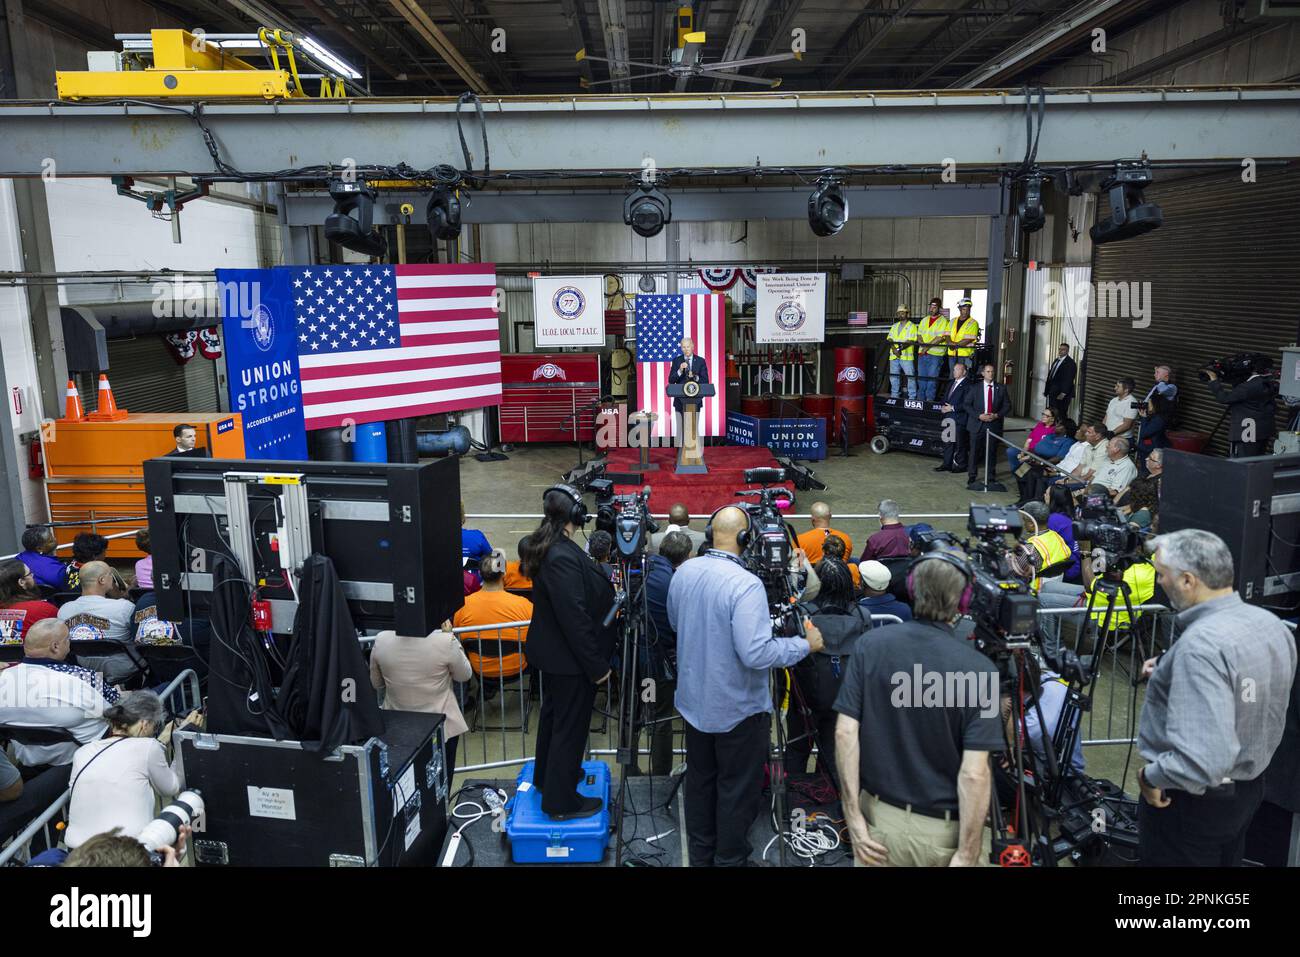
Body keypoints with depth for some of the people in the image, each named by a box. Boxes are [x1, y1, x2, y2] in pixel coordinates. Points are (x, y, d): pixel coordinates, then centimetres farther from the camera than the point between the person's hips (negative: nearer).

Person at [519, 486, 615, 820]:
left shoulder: (545, 548, 1)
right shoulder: (564, 557, -30)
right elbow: (575, 618, -28)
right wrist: (597, 666, -21)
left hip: (551, 651, 10)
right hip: (569, 659, -10)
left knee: (553, 714, 26)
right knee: (570, 726, 5)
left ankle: (547, 775, 46)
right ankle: (561, 800, 20)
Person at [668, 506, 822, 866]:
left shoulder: (683, 573, -4)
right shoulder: (745, 584, -28)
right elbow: (756, 653, -31)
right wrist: (806, 645, -19)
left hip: (694, 700, 7)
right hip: (737, 708, -7)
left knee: (699, 780, 22)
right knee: (737, 789, 12)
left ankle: (700, 855, 37)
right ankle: (729, 859, 26)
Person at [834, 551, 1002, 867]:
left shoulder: (872, 645, -8)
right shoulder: (977, 668, -16)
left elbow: (845, 733, -10)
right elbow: (974, 774, -20)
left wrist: (853, 817, -3)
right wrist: (966, 856, -13)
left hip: (879, 817, 3)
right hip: (946, 831, -2)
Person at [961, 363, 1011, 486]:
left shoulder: (1001, 388, 6)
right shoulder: (975, 388, 3)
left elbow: (1007, 405, 8)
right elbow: (967, 405, 1)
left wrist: (997, 415, -9)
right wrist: (979, 416, -12)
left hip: (994, 424, 1)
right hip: (977, 424, -1)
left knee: (992, 452, 6)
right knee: (975, 451, 0)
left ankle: (991, 477, 17)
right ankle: (971, 478, 9)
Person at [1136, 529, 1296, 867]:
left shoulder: (1201, 645, -32)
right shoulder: (1272, 624, -4)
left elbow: (1204, 761, -37)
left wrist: (1150, 776, -21)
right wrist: (1170, 669, 9)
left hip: (1189, 801, -8)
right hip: (1248, 788, 8)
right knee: (1223, 860, 27)